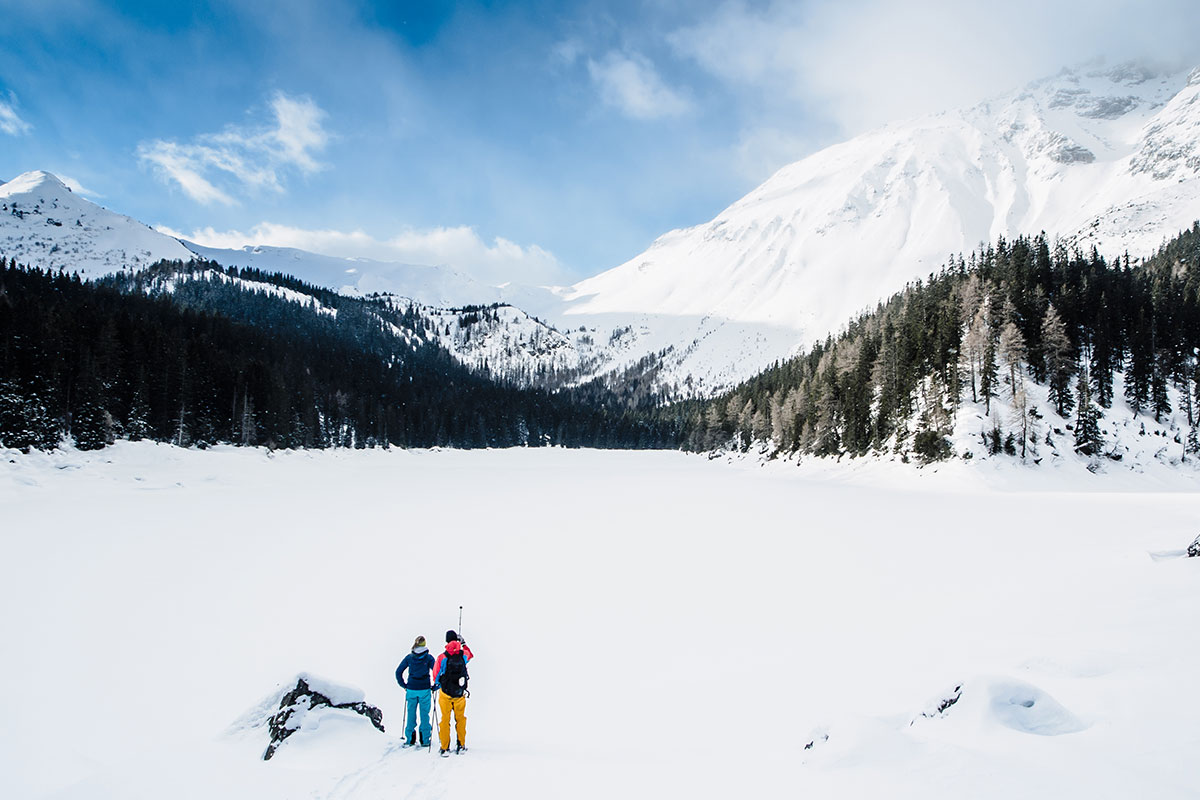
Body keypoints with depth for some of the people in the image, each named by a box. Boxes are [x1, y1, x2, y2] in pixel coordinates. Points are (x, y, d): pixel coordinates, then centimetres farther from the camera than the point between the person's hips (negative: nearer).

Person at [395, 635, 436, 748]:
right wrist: (434, 686, 1)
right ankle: (425, 740, 9)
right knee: (424, 715, 6)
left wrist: (404, 685, 11)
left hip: (411, 689, 2)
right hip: (425, 690, -2)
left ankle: (409, 739, 15)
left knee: (411, 714, 12)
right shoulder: (429, 658, -5)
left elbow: (398, 672, 3)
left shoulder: (409, 657, 1)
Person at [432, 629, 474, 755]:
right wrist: (464, 644, 29)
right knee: (460, 718, 15)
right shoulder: (463, 655, -7)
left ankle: (445, 748, 8)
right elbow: (471, 655, 19)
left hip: (445, 694, -2)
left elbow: (436, 674, -3)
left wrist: (436, 685, 17)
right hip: (460, 693, 2)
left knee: (445, 719, 7)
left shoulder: (442, 657, -15)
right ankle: (461, 746, 20)